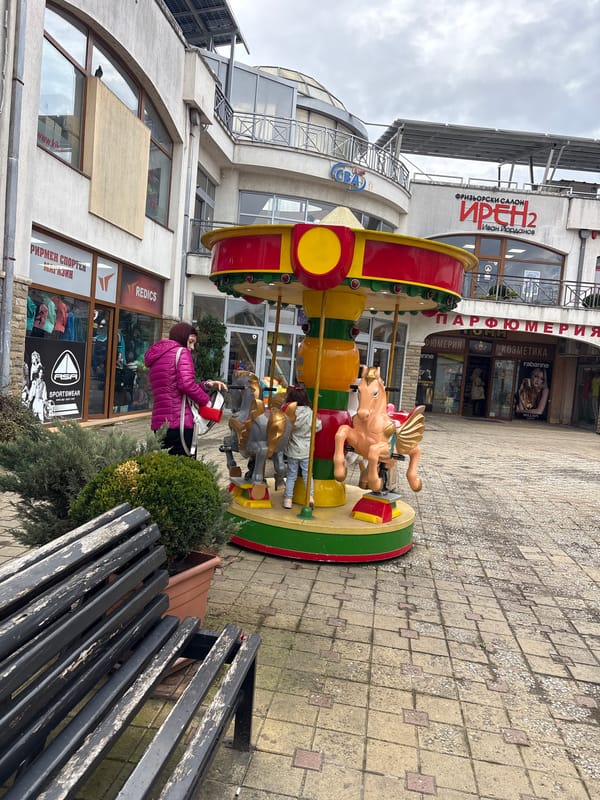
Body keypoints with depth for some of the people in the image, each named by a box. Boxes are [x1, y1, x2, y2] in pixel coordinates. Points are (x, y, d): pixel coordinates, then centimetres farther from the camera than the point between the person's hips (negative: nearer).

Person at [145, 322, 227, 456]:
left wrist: (206, 385, 13)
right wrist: (206, 401, -3)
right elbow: (186, 384, -17)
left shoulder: (156, 358, 24)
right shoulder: (181, 352, -1)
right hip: (179, 423, -8)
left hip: (159, 423, 8)